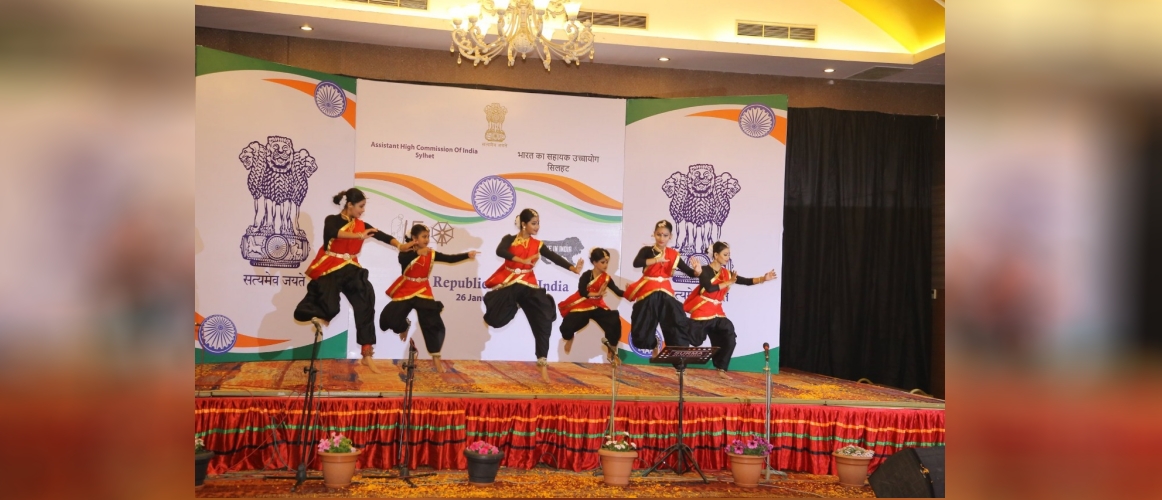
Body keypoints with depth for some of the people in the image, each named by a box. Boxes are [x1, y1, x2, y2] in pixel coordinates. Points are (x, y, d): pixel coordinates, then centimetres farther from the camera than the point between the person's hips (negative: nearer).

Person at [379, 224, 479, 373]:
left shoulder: (431, 254, 2)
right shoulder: (406, 252, -6)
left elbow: (450, 259, -4)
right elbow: (402, 260, -29)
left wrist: (467, 255, -15)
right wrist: (417, 252, -40)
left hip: (423, 291, 2)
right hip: (405, 291, -1)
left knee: (432, 324, -6)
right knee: (390, 319, -7)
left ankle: (436, 358, 1)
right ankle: (405, 326, 32)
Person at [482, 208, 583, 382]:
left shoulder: (537, 245, 4)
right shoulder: (509, 239, -3)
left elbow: (554, 258, -8)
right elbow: (500, 251, -23)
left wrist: (573, 268, -23)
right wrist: (523, 260, -30)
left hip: (528, 287, 1)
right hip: (508, 285, -1)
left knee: (542, 323, -9)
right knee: (496, 319, -3)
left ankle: (543, 364, -5)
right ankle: (513, 305, 31)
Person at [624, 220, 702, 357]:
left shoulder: (673, 254, 2)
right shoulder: (647, 250, -5)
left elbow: (688, 271, -2)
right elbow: (636, 263, -26)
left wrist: (697, 271, -25)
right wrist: (657, 259, -34)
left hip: (665, 293, 2)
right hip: (648, 293, -2)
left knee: (680, 324, -11)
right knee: (642, 330, 5)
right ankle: (654, 345, 37)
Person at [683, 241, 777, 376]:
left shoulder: (726, 273, 7)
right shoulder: (705, 270, -11)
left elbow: (747, 281, 0)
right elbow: (709, 288, -27)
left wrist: (763, 279, -14)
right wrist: (728, 282, -21)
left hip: (717, 313, 7)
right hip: (701, 312, -6)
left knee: (729, 339, 0)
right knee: (692, 341, -1)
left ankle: (721, 369, 9)